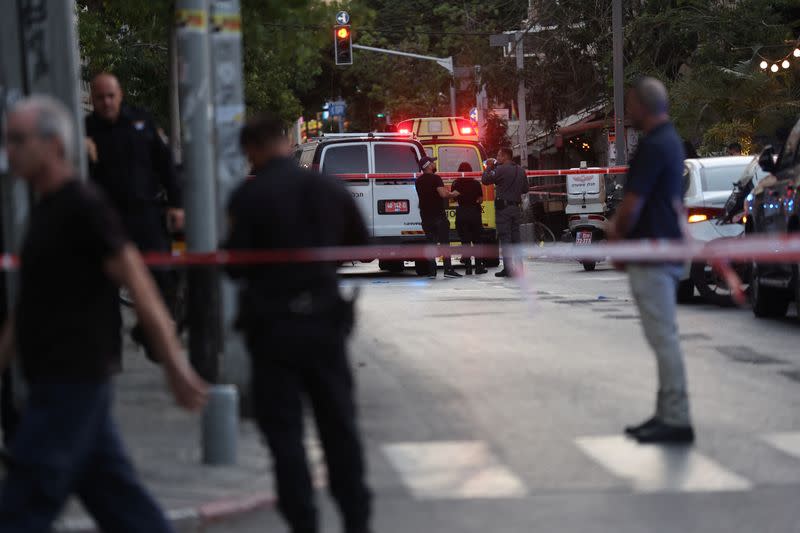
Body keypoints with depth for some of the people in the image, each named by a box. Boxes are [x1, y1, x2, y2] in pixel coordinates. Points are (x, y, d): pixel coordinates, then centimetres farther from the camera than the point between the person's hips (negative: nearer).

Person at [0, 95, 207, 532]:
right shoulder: (44, 210, 16)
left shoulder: (84, 208, -12)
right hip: (57, 382, 9)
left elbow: (139, 286, -16)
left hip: (73, 381, -9)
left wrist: (175, 367, -18)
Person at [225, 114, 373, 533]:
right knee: (339, 424, 14)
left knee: (283, 429, 4)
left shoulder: (248, 197, -12)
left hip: (273, 326, -4)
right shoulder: (329, 189, 2)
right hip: (325, 321, 4)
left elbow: (235, 263, -12)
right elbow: (359, 245, 12)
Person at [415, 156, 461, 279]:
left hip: (425, 216, 6)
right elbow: (443, 194, -21)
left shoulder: (418, 181, 11)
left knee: (431, 244, 7)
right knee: (445, 243, -2)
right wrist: (452, 195, -2)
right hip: (438, 215, -6)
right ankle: (448, 269, -6)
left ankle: (432, 271, 2)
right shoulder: (435, 178, -10)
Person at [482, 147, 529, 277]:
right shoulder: (521, 171, 10)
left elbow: (485, 180, -7)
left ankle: (508, 268, -8)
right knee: (516, 236, 11)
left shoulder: (501, 169, -12)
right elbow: (525, 189, 17)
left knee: (505, 237, -5)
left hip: (503, 207, -6)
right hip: (517, 207, 6)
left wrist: (489, 167, 6)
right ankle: (519, 267, 11)